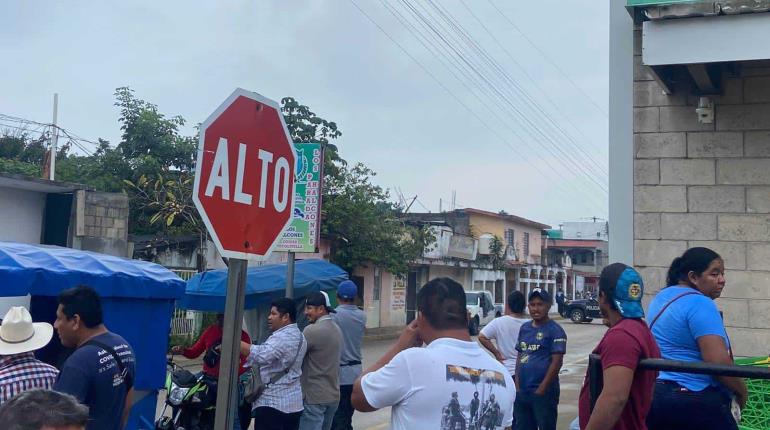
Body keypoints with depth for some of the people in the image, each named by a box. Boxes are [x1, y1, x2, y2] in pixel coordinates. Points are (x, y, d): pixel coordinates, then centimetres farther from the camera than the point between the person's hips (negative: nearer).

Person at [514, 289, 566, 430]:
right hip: (521, 391, 6)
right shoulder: (524, 328, 10)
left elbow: (557, 361, -13)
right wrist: (517, 385, 6)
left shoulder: (555, 330, -9)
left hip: (543, 392, -6)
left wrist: (541, 389, -14)